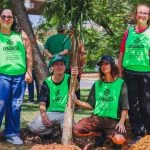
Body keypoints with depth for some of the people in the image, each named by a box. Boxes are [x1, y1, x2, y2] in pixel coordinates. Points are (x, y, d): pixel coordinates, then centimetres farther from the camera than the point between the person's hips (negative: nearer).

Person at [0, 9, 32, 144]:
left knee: (15, 107, 7)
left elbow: (28, 53, 8)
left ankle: (12, 134, 17)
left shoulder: (21, 34, 8)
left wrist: (28, 72, 3)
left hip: (19, 75, 2)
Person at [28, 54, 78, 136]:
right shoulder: (47, 82, 1)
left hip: (65, 113, -1)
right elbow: (42, 102, -3)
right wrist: (43, 114, -24)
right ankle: (54, 131, 5)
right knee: (35, 127, -25)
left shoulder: (68, 79, -2)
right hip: (50, 113, 1)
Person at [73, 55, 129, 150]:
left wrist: (121, 122, -17)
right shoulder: (97, 84, 11)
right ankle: (101, 134, 6)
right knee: (77, 130, -20)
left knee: (120, 140, -33)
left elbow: (125, 107, -2)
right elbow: (91, 105, 12)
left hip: (114, 120, -3)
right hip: (97, 118, 4)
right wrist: (77, 101, -3)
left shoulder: (120, 83, 1)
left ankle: (112, 137, 8)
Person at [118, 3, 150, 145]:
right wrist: (119, 72, 9)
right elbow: (122, 53, 11)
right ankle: (138, 133, 20)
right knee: (133, 104, 9)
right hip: (129, 72, 3)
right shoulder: (128, 32, 7)